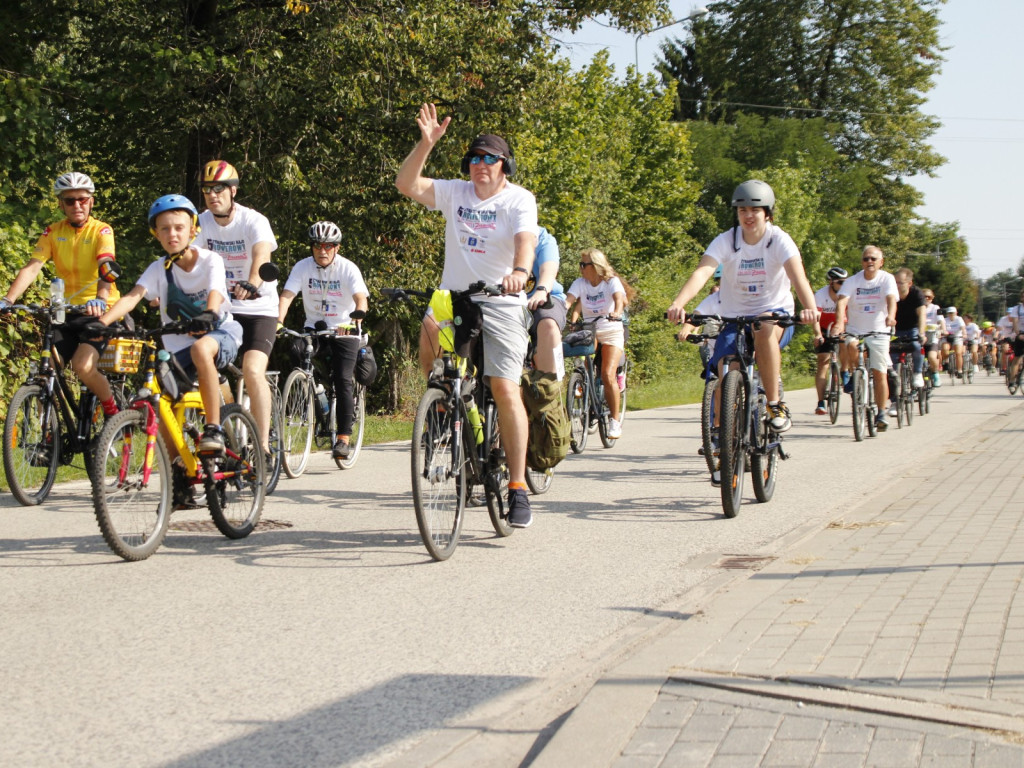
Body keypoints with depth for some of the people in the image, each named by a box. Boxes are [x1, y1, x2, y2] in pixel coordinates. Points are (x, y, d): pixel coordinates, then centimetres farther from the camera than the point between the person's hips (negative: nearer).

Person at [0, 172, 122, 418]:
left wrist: (100, 299, -43)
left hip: (98, 312, -4)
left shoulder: (101, 231, -5)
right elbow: (31, 268, -7)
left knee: (83, 366, -25)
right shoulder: (53, 232, 5)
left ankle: (114, 411, 0)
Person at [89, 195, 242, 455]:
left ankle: (213, 429, -31)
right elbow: (133, 296, -17)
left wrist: (207, 317, -48)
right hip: (179, 347, 4)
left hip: (219, 334, -3)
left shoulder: (210, 260, -8)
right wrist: (102, 321, -35)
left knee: (201, 349, -39)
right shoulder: (159, 269, -2)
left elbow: (215, 295, -25)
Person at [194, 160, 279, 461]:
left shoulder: (253, 221, -15)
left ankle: (263, 444, -15)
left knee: (253, 371, -22)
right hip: (219, 309, 4)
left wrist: (252, 284, -56)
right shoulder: (202, 223, -3)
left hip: (258, 309, -4)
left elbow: (261, 254, -34)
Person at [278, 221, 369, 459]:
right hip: (314, 327, 3)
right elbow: (286, 295, -15)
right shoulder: (303, 267, -6)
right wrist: (278, 321, -34)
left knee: (342, 381, -14)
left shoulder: (348, 269, -12)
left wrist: (355, 320, -45)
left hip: (344, 331, -2)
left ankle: (343, 438, -9)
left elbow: (361, 299, -24)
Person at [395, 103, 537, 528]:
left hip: (500, 304, -3)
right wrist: (426, 143, -15)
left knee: (505, 390, -10)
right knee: (429, 329, -32)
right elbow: (406, 184, -2)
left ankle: (518, 488, -3)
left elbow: (527, 238, -21)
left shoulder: (519, 199, -2)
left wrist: (520, 271, -42)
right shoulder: (455, 193, 8)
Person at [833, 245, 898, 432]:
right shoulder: (853, 281, -5)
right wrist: (839, 322, -40)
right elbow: (842, 301, -20)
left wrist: (891, 316, -45)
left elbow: (891, 299, -23)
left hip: (878, 332, 0)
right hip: (854, 331, 0)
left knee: (880, 374, -3)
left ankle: (882, 414, 10)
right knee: (850, 347, -34)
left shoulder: (887, 279, -6)